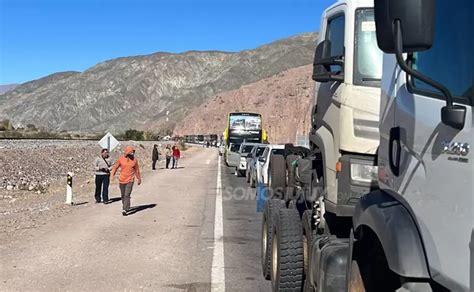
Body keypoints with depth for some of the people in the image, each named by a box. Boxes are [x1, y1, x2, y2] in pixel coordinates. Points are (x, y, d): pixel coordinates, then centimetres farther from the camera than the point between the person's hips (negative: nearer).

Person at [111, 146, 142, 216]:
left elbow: (137, 170, 10)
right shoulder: (121, 159, -4)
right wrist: (112, 175, -11)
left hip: (130, 180, -2)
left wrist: (139, 179, 16)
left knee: (127, 195, -13)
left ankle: (124, 210, -15)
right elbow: (115, 167, 3)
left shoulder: (135, 159, -1)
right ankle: (126, 207, 33)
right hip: (122, 180, 2)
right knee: (123, 195, 14)